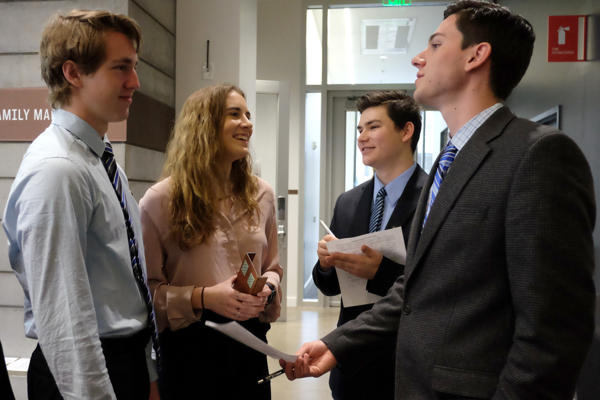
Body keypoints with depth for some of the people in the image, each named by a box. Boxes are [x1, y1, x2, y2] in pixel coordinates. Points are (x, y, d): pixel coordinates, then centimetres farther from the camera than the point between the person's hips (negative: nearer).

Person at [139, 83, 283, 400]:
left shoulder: (261, 194, 3)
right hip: (189, 344, -3)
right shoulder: (160, 200, -8)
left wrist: (266, 290, -9)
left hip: (249, 340, 4)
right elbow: (147, 288, -6)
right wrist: (202, 297, -19)